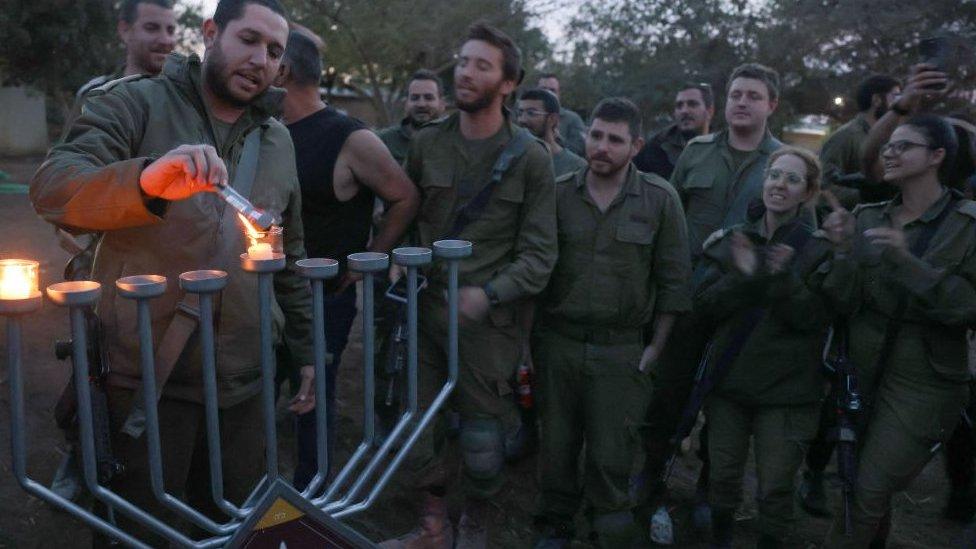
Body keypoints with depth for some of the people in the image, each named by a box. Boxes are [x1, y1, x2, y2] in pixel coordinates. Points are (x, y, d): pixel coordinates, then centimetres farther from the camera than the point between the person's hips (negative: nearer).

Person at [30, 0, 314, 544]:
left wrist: (307, 349, 15)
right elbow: (52, 187, -18)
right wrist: (145, 180, -37)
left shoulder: (279, 140, 11)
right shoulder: (135, 103, -3)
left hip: (244, 378, 4)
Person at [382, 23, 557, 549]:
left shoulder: (530, 157, -5)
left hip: (487, 315, -3)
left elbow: (538, 254, -6)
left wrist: (488, 294, -19)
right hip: (424, 304, 3)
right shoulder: (426, 143, 4)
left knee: (481, 436, 8)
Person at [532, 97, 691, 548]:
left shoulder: (660, 199, -3)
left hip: (622, 350, -2)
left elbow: (673, 278, 1)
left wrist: (657, 345, -1)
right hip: (557, 343, 2)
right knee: (556, 446, 12)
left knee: (611, 456, 3)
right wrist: (529, 336, 4)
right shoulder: (558, 193, 1)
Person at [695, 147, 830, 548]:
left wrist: (782, 279, -28)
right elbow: (704, 304, -5)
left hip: (787, 390, -3)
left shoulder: (820, 248, -4)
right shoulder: (733, 241, 3)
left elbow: (814, 318, -13)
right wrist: (742, 276, -21)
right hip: (729, 380, 3)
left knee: (775, 489, 5)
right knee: (722, 477, 15)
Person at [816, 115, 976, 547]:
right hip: (861, 372, 5)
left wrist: (906, 260, -26)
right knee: (863, 494, 19)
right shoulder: (865, 218, 2)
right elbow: (843, 302, -3)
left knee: (868, 494, -4)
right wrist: (843, 250, -19)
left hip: (923, 385, -4)